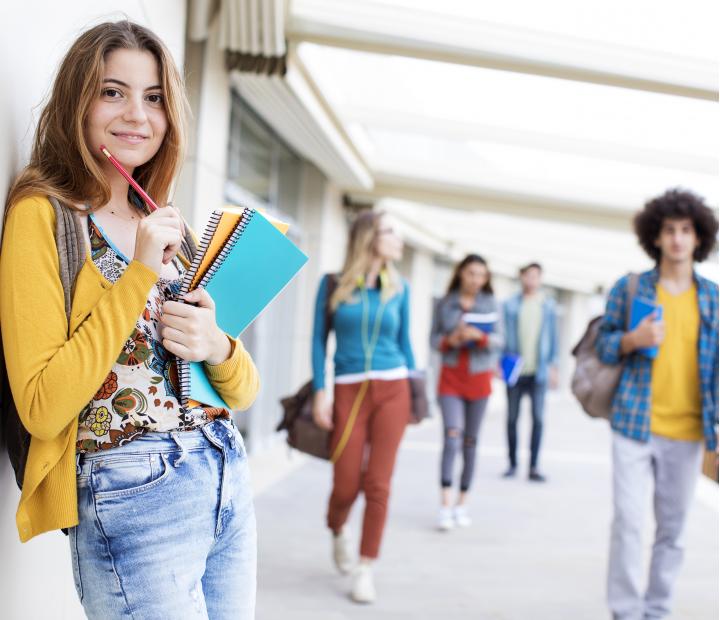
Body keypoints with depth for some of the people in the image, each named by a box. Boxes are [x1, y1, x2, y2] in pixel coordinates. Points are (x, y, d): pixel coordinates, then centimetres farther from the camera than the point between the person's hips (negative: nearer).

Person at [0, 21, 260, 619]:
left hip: (229, 477, 7)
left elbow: (244, 391, 12)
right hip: (135, 496, -6)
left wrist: (216, 346, -11)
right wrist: (138, 274, -19)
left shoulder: (166, 227, 14)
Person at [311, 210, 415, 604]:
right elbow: (319, 340, 2)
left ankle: (366, 570, 11)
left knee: (377, 485, -2)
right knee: (346, 486, 1)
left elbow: (404, 341, 15)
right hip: (349, 391, -1)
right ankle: (337, 531, 35)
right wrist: (320, 391, -5)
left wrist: (415, 389, 12)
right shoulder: (333, 284, 1)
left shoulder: (398, 289, 8)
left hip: (392, 390, 2)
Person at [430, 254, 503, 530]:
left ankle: (462, 503, 18)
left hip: (479, 378, 1)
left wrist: (479, 336, -20)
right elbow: (434, 339, 5)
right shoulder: (444, 303, 3)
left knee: (470, 441, 8)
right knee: (452, 435, -15)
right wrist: (450, 340, -15)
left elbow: (499, 340, -2)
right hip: (450, 377, -1)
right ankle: (445, 505, -19)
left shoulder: (490, 303, 3)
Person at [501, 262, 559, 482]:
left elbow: (553, 338, 8)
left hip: (539, 371, 0)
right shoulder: (510, 305, 3)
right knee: (512, 418, 7)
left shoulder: (549, 305, 5)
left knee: (538, 418, -4)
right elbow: (503, 336, 5)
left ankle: (533, 467, 1)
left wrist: (553, 366, 4)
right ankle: (512, 463, 17)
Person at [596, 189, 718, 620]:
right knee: (628, 523, -7)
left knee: (673, 530, 9)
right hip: (635, 426, -2)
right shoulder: (630, 288, 2)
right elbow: (603, 346, 5)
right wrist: (633, 340, -16)